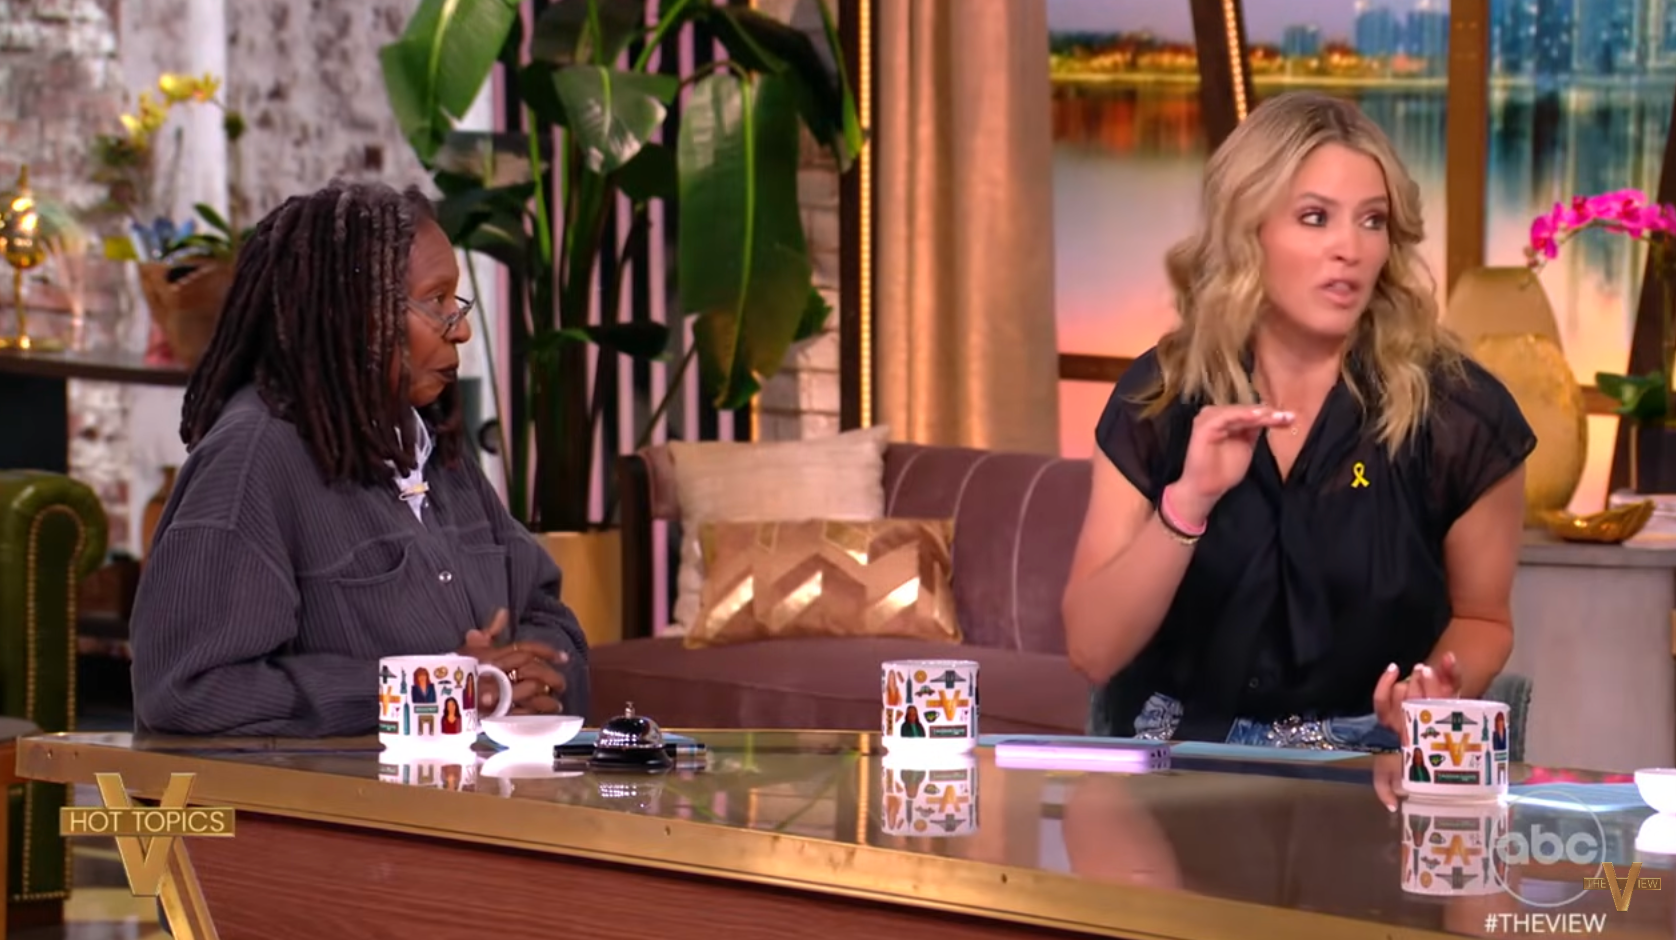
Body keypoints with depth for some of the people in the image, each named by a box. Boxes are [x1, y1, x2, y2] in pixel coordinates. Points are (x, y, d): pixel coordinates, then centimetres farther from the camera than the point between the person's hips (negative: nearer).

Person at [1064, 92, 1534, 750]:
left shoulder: (1459, 414, -4)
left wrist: (1441, 691, -10)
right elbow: (1093, 652, -5)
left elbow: (1480, 619, 11)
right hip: (1178, 759, 0)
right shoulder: (1156, 398, 0)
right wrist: (1188, 502, -18)